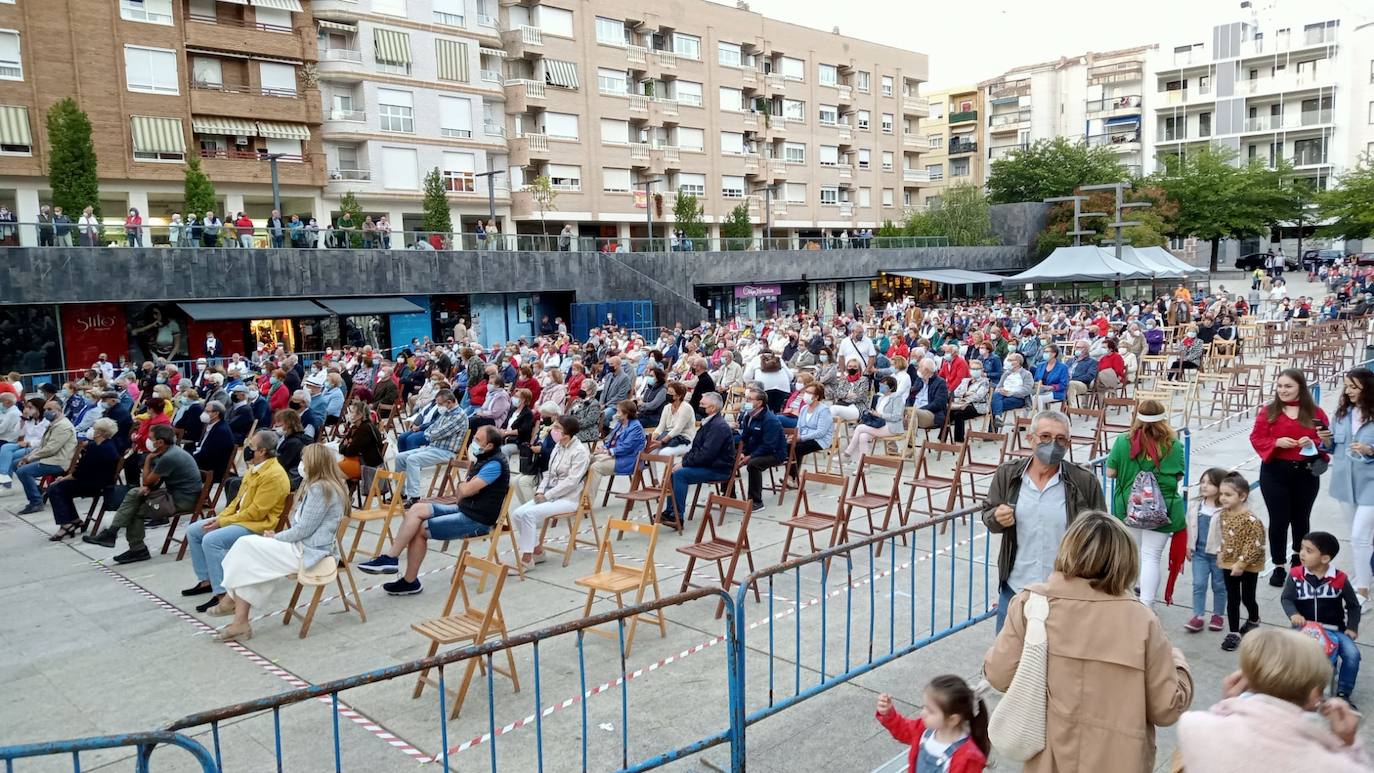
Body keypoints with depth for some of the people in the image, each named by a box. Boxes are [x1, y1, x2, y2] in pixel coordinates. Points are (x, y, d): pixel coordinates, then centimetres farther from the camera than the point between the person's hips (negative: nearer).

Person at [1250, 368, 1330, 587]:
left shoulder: (1315, 412, 0)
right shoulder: (1269, 411, -2)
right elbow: (1256, 438, -2)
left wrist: (1313, 443, -17)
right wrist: (1276, 442, -20)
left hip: (1306, 474, 1)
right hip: (1275, 474, -1)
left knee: (1301, 519, 15)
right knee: (1279, 520, 1)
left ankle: (1298, 561, 37)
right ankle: (1279, 567, 13)